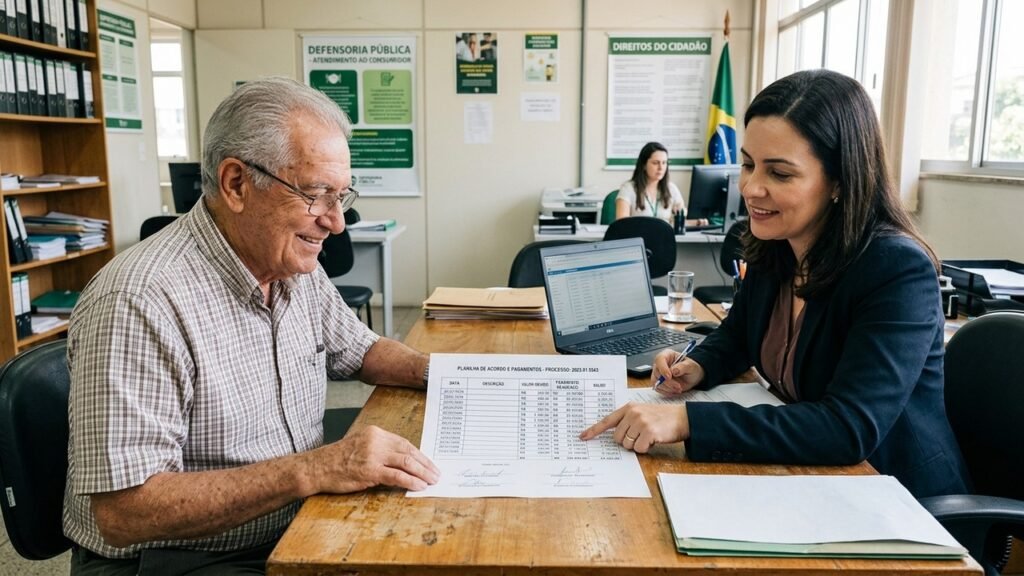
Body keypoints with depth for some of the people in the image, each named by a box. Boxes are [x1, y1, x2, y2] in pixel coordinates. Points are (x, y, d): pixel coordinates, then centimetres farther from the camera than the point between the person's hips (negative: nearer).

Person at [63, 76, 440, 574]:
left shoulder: (297, 269, 0)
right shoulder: (139, 303, -25)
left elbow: (360, 351, 16)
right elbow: (124, 512, -27)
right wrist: (313, 469, -33)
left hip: (298, 527, 7)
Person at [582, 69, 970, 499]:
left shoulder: (899, 271, -23)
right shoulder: (772, 248, -3)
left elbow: (851, 429, -31)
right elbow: (738, 334, 16)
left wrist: (688, 421, -38)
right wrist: (698, 367, -7)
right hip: (803, 479, 6)